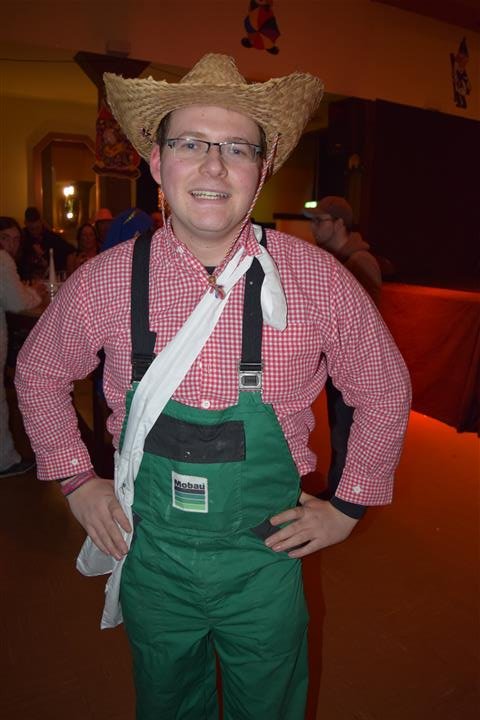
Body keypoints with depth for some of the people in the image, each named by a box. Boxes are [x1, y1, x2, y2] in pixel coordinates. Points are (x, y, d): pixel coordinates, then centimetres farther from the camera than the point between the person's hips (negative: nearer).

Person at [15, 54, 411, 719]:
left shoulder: (318, 280, -14)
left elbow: (384, 390, 0)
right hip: (151, 551, 2)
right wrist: (77, 481, 2)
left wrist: (347, 506, 0)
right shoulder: (106, 280, -11)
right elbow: (39, 372, 6)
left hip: (266, 554, 0)